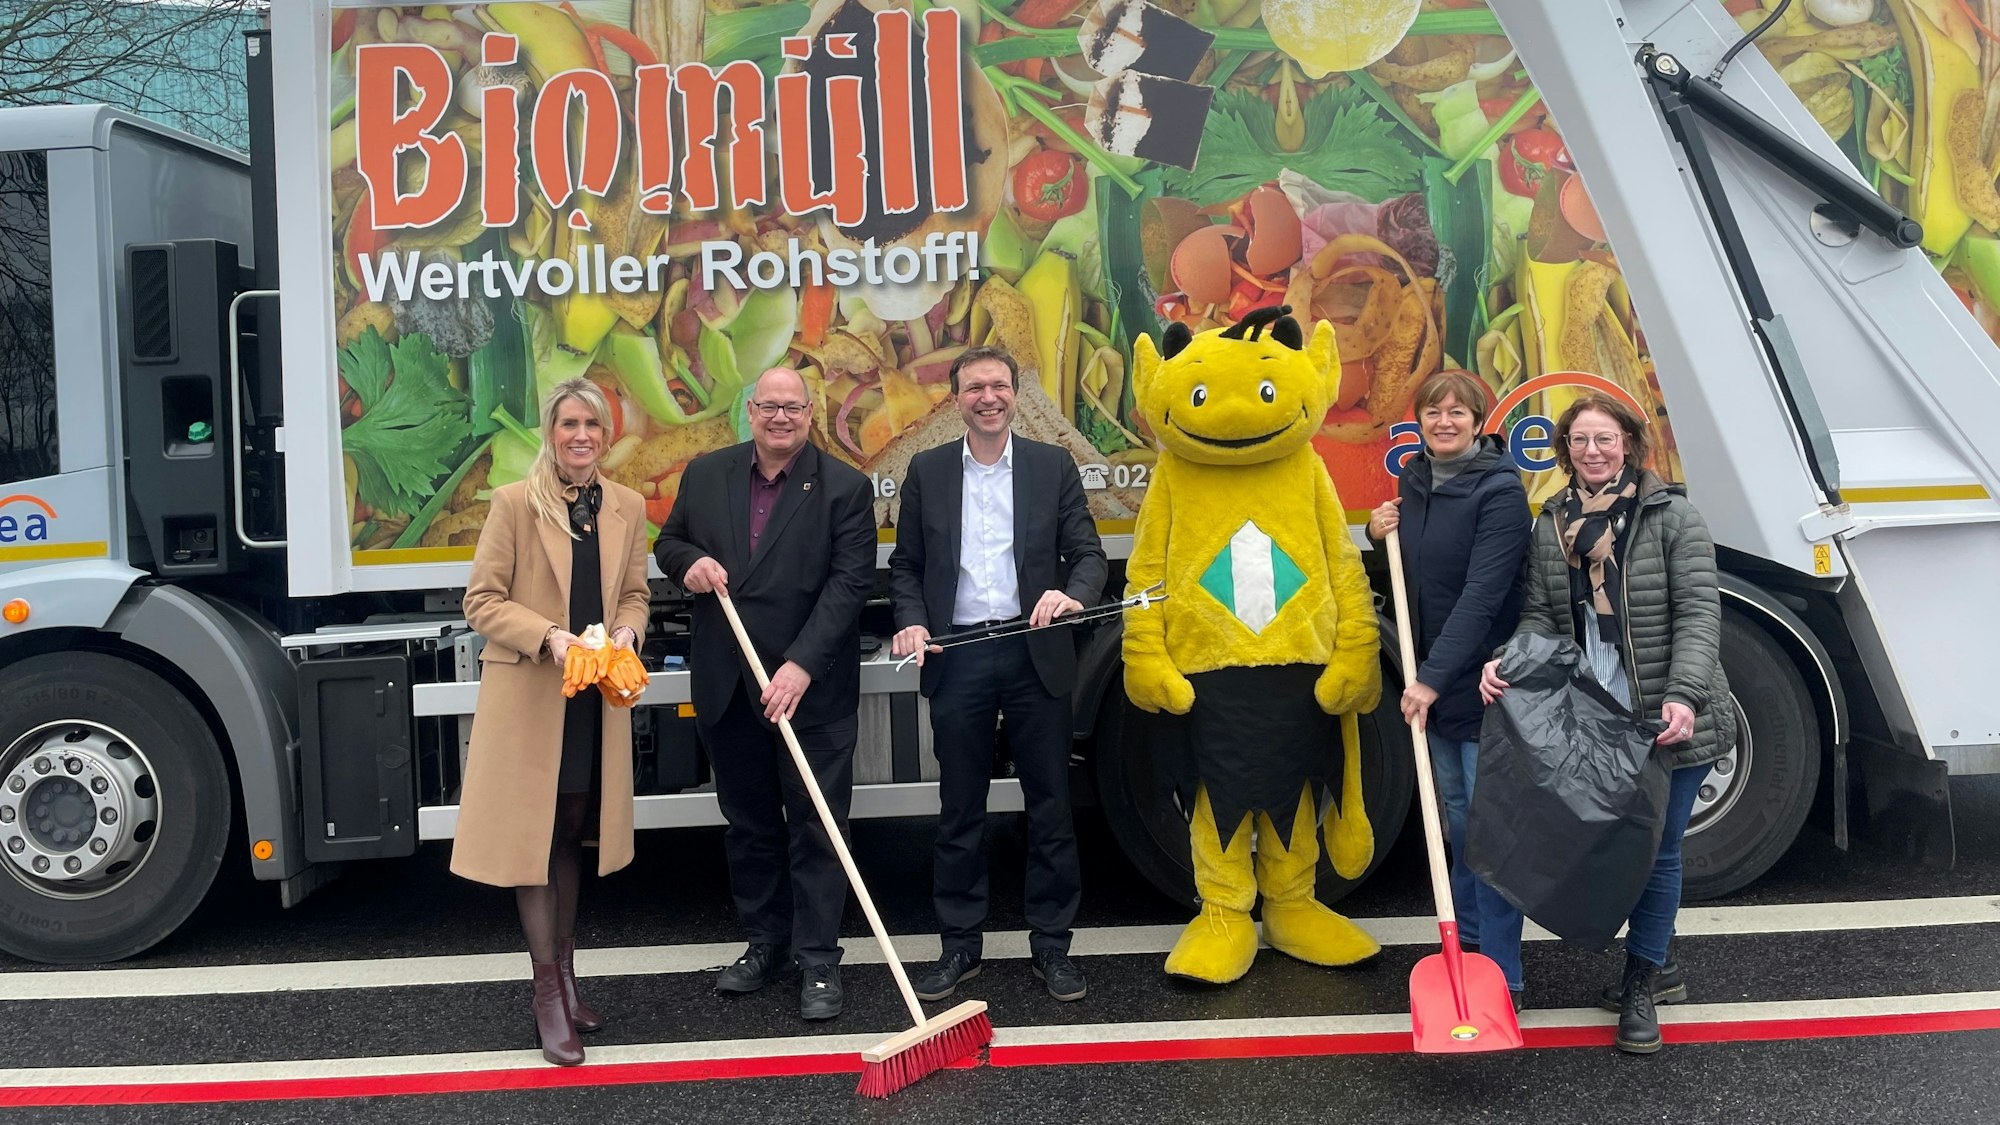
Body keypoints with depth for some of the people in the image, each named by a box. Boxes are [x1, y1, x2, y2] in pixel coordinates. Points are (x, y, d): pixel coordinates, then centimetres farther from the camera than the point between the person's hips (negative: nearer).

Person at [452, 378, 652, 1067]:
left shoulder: (627, 507, 5)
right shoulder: (515, 503, -7)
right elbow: (482, 601, -7)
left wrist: (627, 630, -8)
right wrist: (549, 636, -21)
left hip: (595, 698, 5)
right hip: (527, 694, -4)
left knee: (571, 835, 15)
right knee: (532, 836, 0)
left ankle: (564, 978, 28)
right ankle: (550, 996, 7)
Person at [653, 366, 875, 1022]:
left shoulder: (845, 488, -6)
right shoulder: (706, 475, 7)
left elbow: (850, 582, -12)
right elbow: (669, 543, 18)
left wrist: (801, 666, -21)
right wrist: (689, 561, -8)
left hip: (812, 689, -4)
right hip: (727, 689, 4)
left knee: (816, 827, 2)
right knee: (748, 824, 14)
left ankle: (818, 959, 12)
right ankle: (766, 943, 28)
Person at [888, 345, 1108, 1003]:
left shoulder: (1052, 466, 4)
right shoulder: (927, 472, 7)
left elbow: (1088, 553, 1)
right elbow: (905, 564, 9)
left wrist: (1073, 593, -20)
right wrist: (911, 622, -8)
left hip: (1036, 655, 0)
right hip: (957, 659, 1)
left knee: (1050, 805, 6)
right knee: (959, 811, 9)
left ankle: (1051, 944, 18)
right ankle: (960, 945, 21)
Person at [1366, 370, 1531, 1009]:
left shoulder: (1501, 491, -15)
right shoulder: (1414, 483, 8)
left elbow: (1482, 594, -22)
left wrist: (1433, 677, -26)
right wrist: (1381, 535, 0)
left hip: (1485, 683, -7)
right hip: (1433, 682, 7)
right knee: (1456, 818, 18)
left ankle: (1499, 978, 2)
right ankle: (1467, 943, 33)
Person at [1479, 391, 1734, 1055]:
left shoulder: (1672, 516, -5)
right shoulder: (1550, 526, 7)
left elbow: (1698, 614, -11)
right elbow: (1541, 616, 4)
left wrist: (1683, 696, -24)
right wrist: (1510, 662, -17)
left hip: (1669, 722, -3)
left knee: (1658, 849, 6)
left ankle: (1640, 987, 23)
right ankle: (1656, 966, 33)